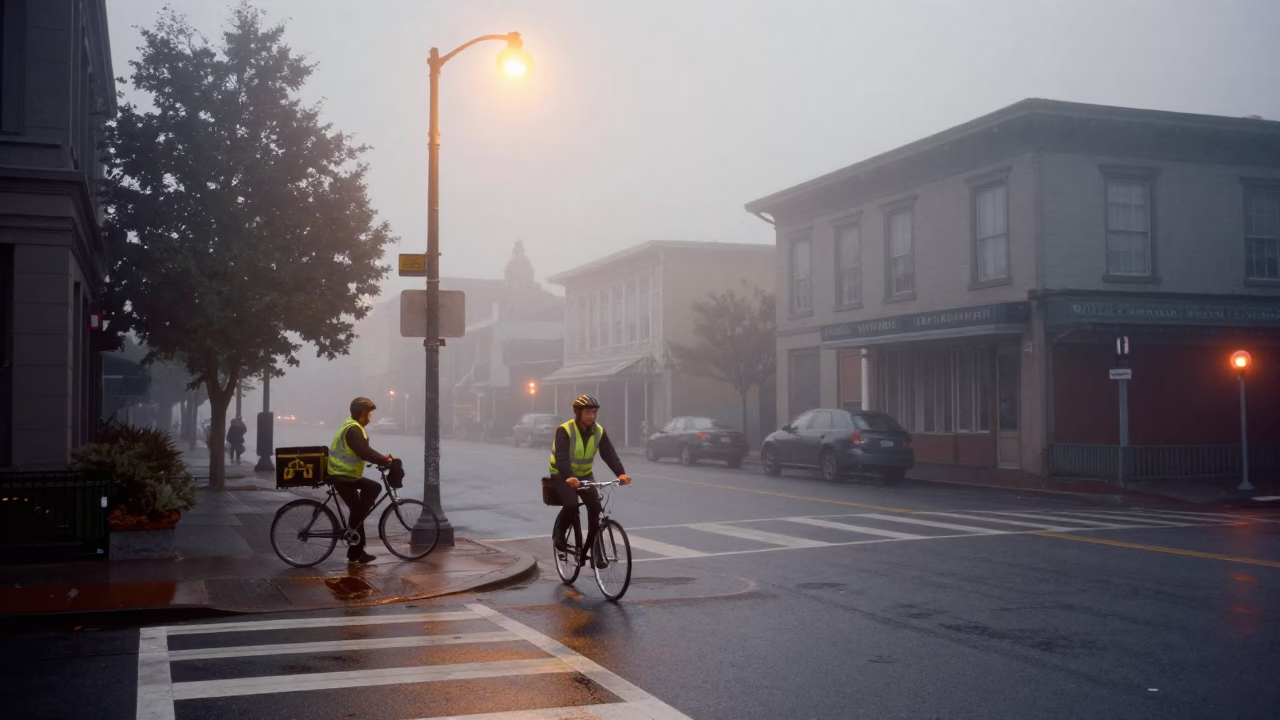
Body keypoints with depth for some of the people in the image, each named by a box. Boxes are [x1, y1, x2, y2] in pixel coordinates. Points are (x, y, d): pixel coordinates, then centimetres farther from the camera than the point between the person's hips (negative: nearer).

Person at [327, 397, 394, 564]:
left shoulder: (355, 427, 13)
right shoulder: (353, 429, -22)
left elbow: (365, 450, 17)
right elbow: (364, 453, -31)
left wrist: (383, 458, 5)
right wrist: (384, 460, -24)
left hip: (348, 474, 10)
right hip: (342, 476, -10)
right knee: (357, 510, -4)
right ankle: (355, 553, 7)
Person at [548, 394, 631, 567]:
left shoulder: (599, 431, -8)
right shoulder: (564, 430, -23)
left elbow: (609, 454, -17)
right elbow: (561, 457, -35)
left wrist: (621, 473, -35)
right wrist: (569, 477, -54)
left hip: (584, 474, 5)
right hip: (563, 476, -5)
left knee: (595, 507, -14)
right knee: (571, 505, -29)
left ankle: (590, 549, -1)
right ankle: (560, 534, 0)